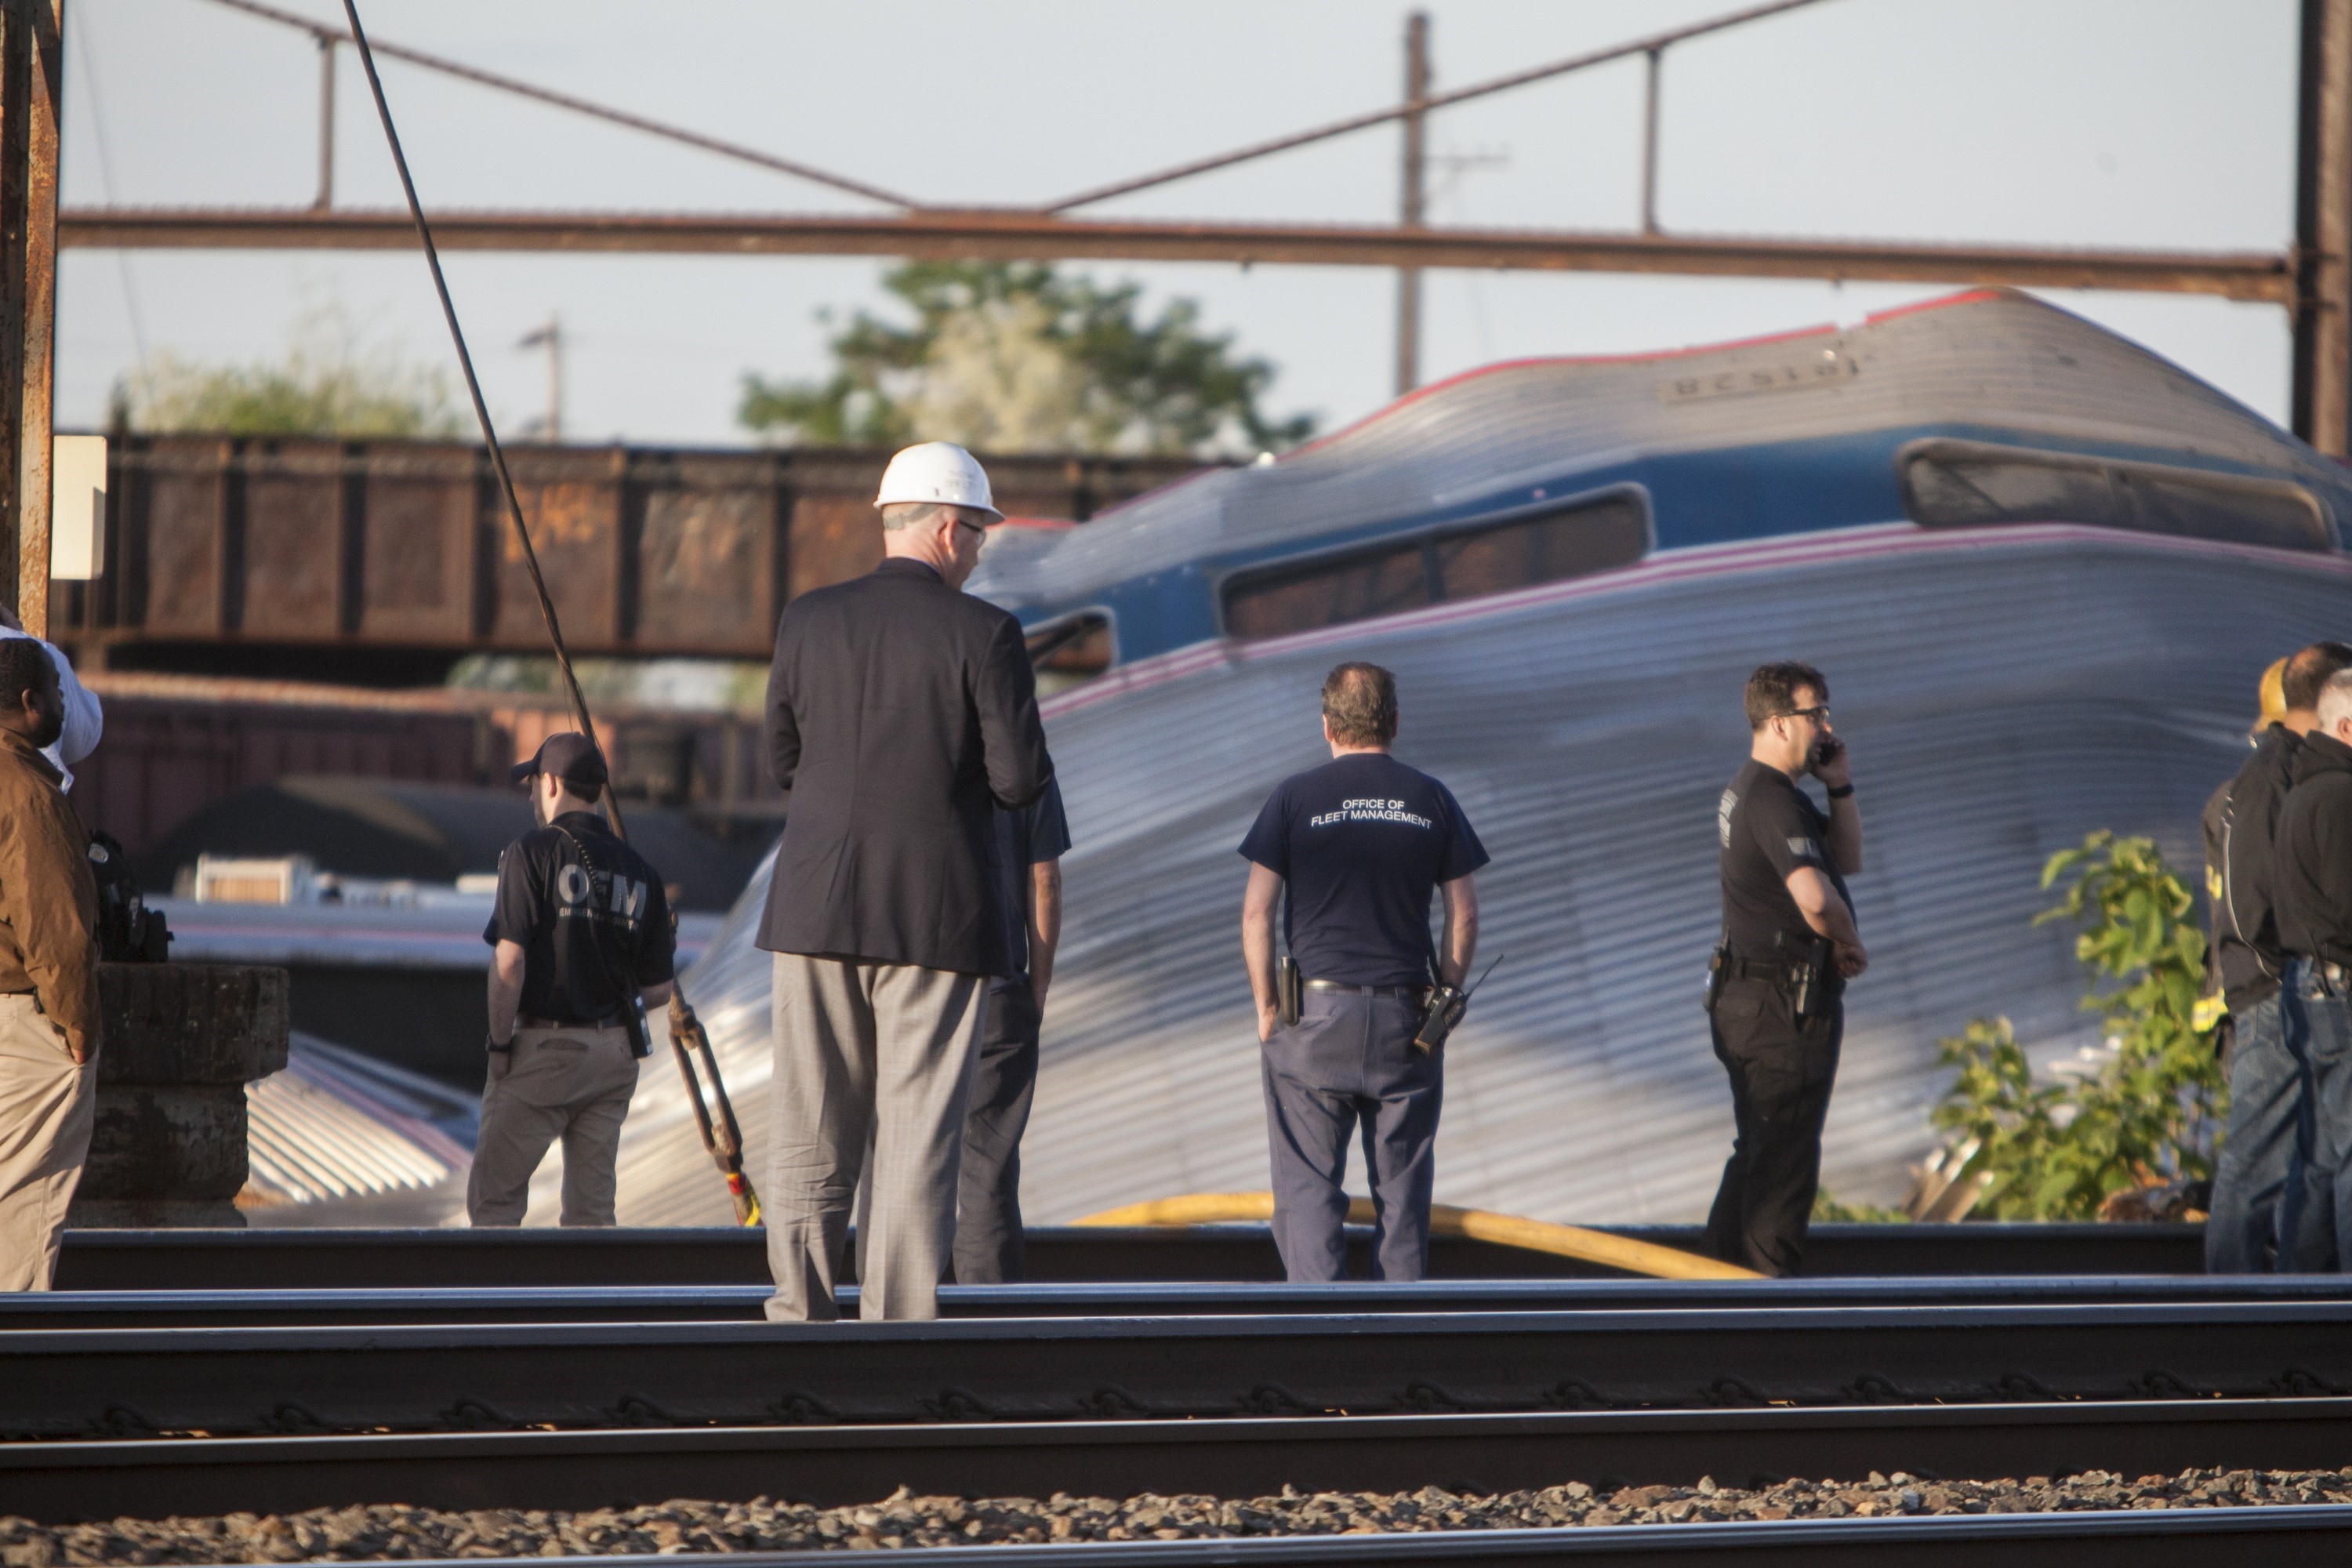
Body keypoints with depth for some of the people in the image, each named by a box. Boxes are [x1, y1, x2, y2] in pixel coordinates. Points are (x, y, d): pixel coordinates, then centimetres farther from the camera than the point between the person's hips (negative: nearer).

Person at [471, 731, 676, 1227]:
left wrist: (500, 1044, -5)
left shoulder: (532, 852, -8)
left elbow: (509, 963, -16)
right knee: (591, 1206, 9)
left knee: (493, 1196, -1)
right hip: (614, 1052, 5)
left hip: (543, 1049, -5)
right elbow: (658, 990, 6)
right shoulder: (639, 871, 7)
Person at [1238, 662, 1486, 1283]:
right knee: (1402, 1185, 10)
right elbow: (1464, 914, 3)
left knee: (1308, 1186, 1)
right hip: (1405, 1017, 2)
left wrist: (1266, 1006, 3)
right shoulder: (1431, 800, 3)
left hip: (1316, 1017, -2)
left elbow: (1256, 911, -6)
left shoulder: (1296, 798, -3)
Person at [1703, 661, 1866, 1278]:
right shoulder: (1773, 802, -20)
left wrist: (1840, 787, 7)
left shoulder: (1747, 791, 15)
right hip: (1787, 1007, -11)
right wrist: (1850, 942, -14)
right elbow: (1816, 898, -33)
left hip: (1747, 998, 11)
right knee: (1786, 1158, -5)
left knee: (1757, 1151, 19)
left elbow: (1846, 859, 21)